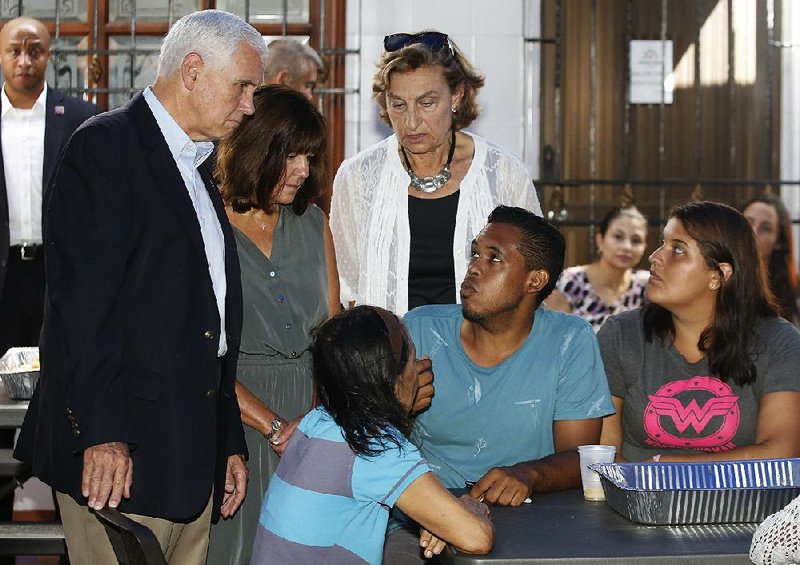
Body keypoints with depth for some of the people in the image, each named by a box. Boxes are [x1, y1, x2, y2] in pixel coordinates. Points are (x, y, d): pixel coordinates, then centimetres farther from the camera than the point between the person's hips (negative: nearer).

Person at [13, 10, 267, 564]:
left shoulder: (200, 171, 21)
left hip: (194, 457, 8)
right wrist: (102, 432, -21)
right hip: (119, 454, -8)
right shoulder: (105, 148, -7)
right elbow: (82, 302, -16)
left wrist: (230, 443, 20)